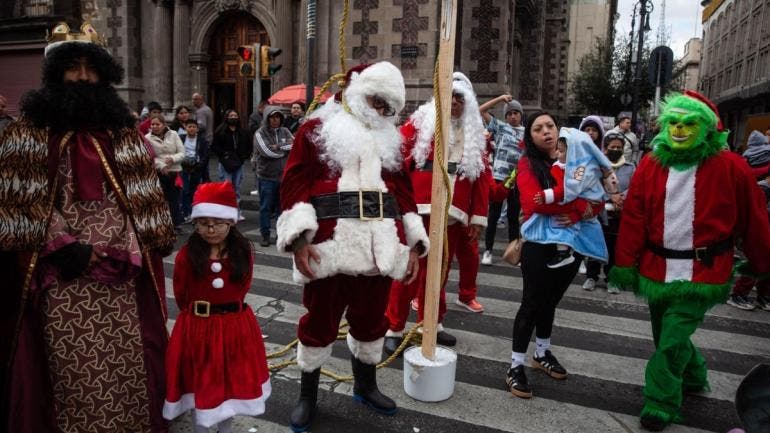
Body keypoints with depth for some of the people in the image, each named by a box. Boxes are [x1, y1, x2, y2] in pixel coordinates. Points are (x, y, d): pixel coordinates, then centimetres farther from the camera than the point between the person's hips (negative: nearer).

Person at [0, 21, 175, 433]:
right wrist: (64, 248, -11)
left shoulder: (125, 136, 9)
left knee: (126, 366, 5)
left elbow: (144, 207, 5)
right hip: (57, 281, -1)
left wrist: (100, 254, -5)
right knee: (69, 372, 1)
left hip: (121, 278, 2)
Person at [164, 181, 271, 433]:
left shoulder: (243, 252, -7)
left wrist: (226, 311, 3)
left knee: (232, 380, 18)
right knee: (199, 384, 13)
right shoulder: (186, 255, -13)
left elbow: (242, 289, 4)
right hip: (197, 327, -2)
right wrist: (197, 314, 7)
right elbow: (181, 295, -2)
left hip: (235, 326, 2)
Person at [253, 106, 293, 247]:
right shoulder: (260, 133, -4)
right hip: (266, 177, -3)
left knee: (282, 207, 11)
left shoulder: (285, 132, 9)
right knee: (265, 207, 4)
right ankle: (265, 235, 14)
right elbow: (267, 151, -18)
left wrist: (279, 147, -14)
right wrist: (287, 147, -6)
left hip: (283, 176, 3)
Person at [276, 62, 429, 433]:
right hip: (330, 244, -4)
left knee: (371, 317, 15)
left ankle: (365, 385, 37)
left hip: (380, 245, 4)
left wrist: (413, 243, 10)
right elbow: (295, 183, -5)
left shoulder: (389, 139, 16)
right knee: (320, 320, 7)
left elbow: (403, 190, 16)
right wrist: (300, 237, -15)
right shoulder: (317, 130, 2)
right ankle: (307, 395, 26)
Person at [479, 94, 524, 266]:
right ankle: (488, 250, 9)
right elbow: (481, 110, 4)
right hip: (498, 177, -1)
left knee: (513, 216, 10)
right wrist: (500, 98, 0)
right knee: (494, 215, 2)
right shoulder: (500, 127, 7)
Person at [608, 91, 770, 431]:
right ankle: (693, 377, 47)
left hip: (702, 272, -4)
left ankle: (661, 406, 12)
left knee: (672, 342, -6)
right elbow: (633, 217, -3)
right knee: (668, 336, 19)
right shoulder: (650, 164, -2)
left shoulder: (730, 167, -8)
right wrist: (625, 263, -3)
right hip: (658, 268, 4)